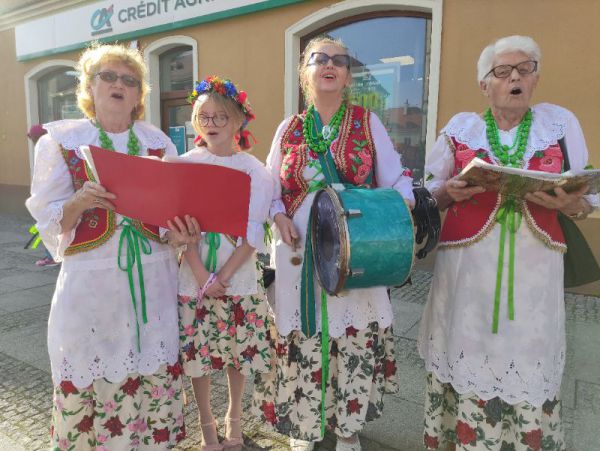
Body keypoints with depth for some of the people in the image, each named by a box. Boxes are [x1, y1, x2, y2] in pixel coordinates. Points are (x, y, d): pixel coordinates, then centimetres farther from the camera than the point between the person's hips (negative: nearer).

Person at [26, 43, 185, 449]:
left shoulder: (159, 141, 9)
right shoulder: (61, 140, 2)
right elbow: (47, 218, 0)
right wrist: (79, 203, -20)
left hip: (152, 279, 2)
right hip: (91, 280, -2)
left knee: (155, 377, 8)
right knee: (91, 378, 3)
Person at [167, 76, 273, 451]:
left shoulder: (254, 169, -4)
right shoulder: (186, 164, 0)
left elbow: (253, 233, -8)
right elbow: (181, 224, -6)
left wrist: (223, 277, -14)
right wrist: (202, 276, -14)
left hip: (240, 276, 0)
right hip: (195, 276, 1)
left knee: (238, 349, 11)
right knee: (197, 351, 9)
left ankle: (234, 415, 37)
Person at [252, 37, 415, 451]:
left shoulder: (367, 122, 4)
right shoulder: (290, 128, 8)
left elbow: (395, 177, 1)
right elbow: (270, 187, 12)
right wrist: (280, 218, -8)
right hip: (301, 250, 1)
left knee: (357, 337, 5)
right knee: (302, 337, 6)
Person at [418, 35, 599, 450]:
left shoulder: (560, 122, 6)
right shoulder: (461, 127, 4)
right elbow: (429, 193, 7)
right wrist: (451, 192, -14)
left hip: (534, 271, 1)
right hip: (467, 268, -1)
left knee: (529, 364, 8)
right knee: (468, 358, 6)